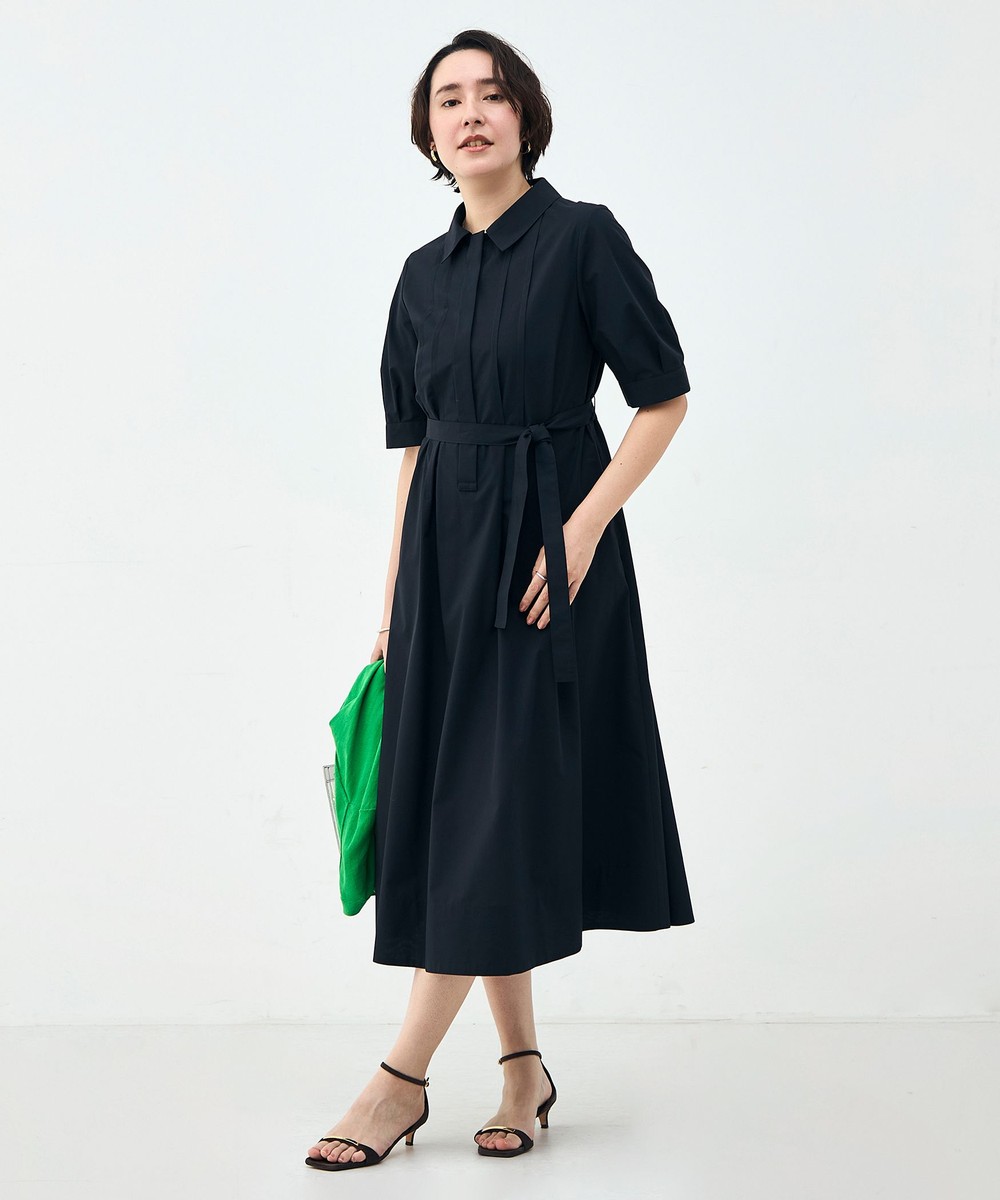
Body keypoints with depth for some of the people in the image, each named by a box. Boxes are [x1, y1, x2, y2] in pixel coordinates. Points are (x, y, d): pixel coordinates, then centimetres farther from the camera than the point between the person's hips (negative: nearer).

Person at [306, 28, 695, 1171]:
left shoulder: (583, 237, -5)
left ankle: (403, 1076, 0)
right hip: (445, 550, 6)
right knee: (451, 797, 5)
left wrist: (583, 528, -15)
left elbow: (664, 397, -6)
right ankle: (521, 1065, 17)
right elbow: (415, 443, 13)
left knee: (503, 798, -6)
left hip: (549, 542, -6)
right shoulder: (425, 273, 11)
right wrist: (394, 598, 9)